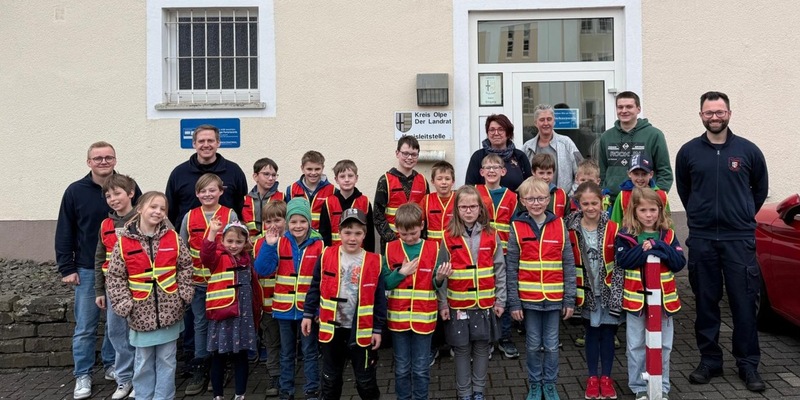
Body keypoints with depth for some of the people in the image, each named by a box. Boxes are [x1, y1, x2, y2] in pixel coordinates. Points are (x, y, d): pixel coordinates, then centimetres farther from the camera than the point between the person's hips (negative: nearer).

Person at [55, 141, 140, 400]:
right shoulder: (75, 191, -3)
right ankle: (83, 376, 19)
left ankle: (112, 365, 29)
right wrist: (66, 268, -2)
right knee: (85, 327, 6)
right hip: (88, 270, 0)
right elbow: (65, 233, 2)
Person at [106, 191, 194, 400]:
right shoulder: (124, 243, -6)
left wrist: (183, 294, -4)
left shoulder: (173, 238, -2)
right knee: (143, 363, 14)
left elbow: (185, 267, 4)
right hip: (141, 313, -1)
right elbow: (115, 276, -2)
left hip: (169, 311, 1)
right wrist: (125, 304, -9)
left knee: (167, 360, 11)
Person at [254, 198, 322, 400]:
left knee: (309, 351, 10)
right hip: (284, 307, 2)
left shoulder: (319, 245, -7)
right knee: (286, 352, 16)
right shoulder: (279, 243, -2)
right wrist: (269, 245, -22)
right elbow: (262, 270, -10)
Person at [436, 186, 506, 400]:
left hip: (485, 304, 1)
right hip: (458, 305, -1)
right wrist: (442, 303, -2)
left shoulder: (491, 236, -1)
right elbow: (441, 274, -1)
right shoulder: (449, 238, -4)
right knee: (461, 349, 9)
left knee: (482, 348, 11)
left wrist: (500, 301, 1)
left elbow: (500, 270, 3)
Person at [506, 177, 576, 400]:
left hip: (554, 298, 1)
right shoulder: (517, 227, -5)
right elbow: (511, 268, -3)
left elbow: (569, 265, 2)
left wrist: (569, 299, -1)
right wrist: (514, 302, -6)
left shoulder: (559, 225, -1)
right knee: (533, 345, 12)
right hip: (528, 298, -1)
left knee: (552, 345, 12)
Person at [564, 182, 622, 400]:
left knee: (607, 333, 8)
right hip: (587, 291, 1)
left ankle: (606, 377, 22)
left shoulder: (613, 229, -10)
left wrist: (617, 291, -9)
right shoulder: (572, 230, -9)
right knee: (591, 333, 11)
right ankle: (592, 377, 23)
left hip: (608, 291, 0)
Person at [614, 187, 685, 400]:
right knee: (636, 346, 7)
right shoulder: (626, 235, -2)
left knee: (663, 345, 10)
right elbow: (623, 260, -15)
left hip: (663, 297, 2)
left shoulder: (668, 235, 4)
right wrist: (644, 249, -22)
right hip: (636, 297, -2)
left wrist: (658, 247, -17)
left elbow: (679, 262, -6)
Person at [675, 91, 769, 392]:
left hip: (740, 238, -1)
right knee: (705, 302, 7)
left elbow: (760, 188, 15)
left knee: (744, 302, 1)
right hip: (701, 239, 1)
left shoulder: (748, 150, 2)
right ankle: (709, 361, 19)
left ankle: (748, 365, 14)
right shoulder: (689, 151, 4)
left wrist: (743, 216, 14)